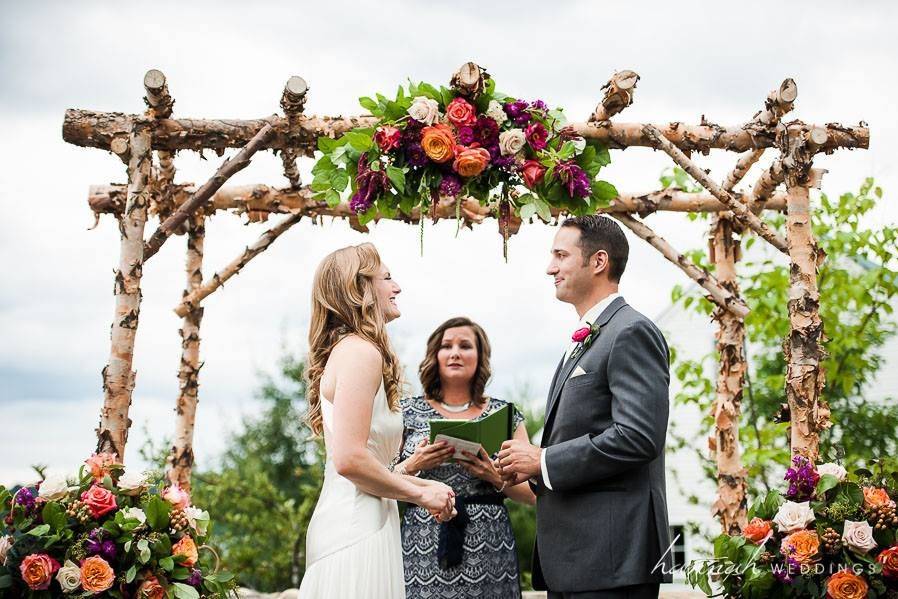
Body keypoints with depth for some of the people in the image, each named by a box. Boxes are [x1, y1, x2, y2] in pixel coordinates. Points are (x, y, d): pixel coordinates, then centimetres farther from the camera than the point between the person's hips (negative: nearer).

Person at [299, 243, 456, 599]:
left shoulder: (345, 349, 17)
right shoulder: (360, 352, -12)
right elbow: (349, 458, -22)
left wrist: (422, 485, 14)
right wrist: (420, 494, -10)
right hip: (357, 528, -10)